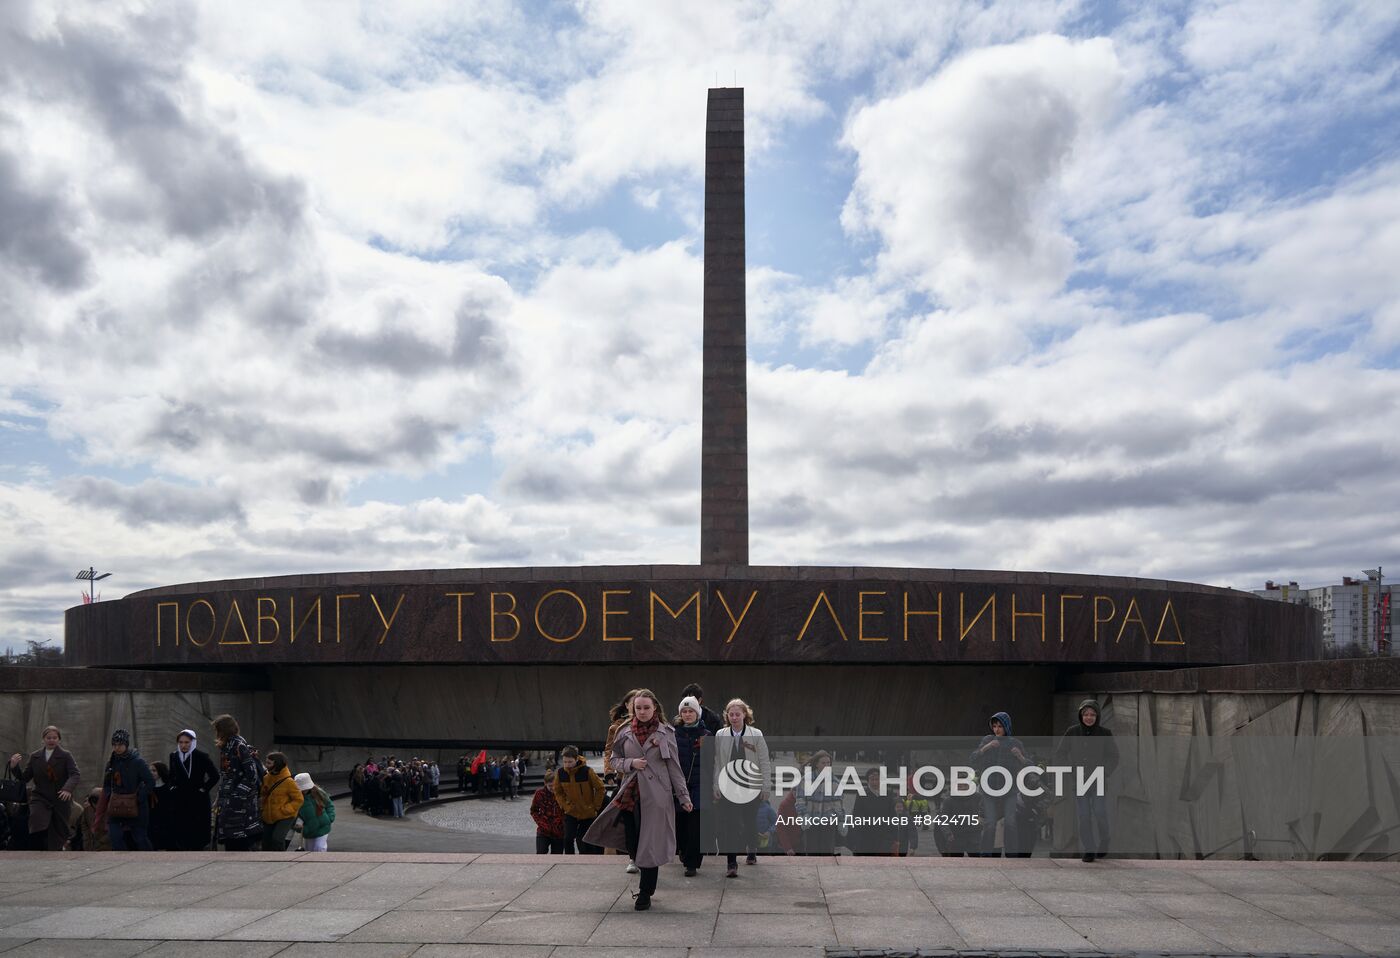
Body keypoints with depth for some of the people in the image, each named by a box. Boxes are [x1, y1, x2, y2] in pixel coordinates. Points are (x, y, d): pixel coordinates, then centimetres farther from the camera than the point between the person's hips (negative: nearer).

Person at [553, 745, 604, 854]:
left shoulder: (587, 771, -19)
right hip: (571, 812, 2)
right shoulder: (560, 772, -10)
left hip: (588, 813, -2)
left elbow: (600, 788, -7)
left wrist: (596, 807, -7)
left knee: (584, 841, 5)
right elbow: (558, 792, 7)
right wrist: (565, 806, -4)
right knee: (568, 839, -14)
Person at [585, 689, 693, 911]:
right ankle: (647, 882, 27)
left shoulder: (665, 733, 0)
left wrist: (683, 796, 0)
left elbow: (674, 767, 3)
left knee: (651, 844, -2)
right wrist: (630, 763, -8)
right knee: (632, 844, 3)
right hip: (631, 793, 3)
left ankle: (645, 894, 10)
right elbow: (615, 760, 13)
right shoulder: (625, 733, 7)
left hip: (656, 795, -3)